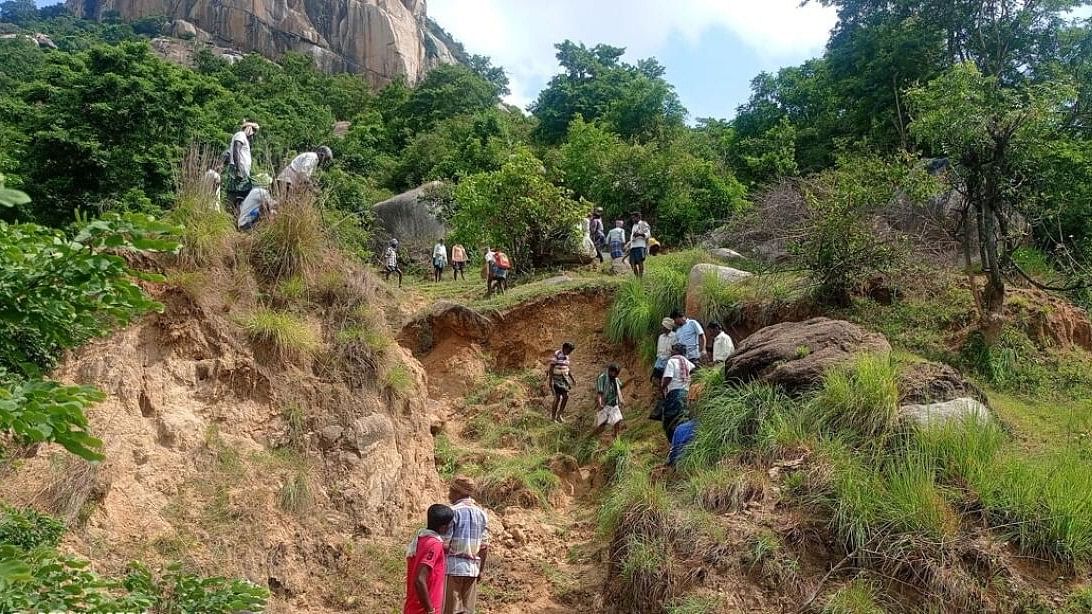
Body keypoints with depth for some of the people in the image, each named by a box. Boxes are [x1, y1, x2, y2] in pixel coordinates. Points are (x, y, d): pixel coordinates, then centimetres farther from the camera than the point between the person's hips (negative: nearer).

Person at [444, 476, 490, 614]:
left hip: (453, 567, -5)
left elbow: (445, 544, -12)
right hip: (473, 568, 5)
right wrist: (482, 569, 16)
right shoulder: (481, 513, 8)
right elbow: (485, 546, 9)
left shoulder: (452, 511, -9)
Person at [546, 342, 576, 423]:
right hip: (555, 379, -7)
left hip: (563, 378, 7)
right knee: (558, 397, -11)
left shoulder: (566, 356, 8)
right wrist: (550, 381, -21)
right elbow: (551, 368, -17)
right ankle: (553, 416, 1)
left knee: (566, 396, 1)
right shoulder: (556, 355, -15)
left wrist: (572, 378, 15)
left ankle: (559, 414, 15)